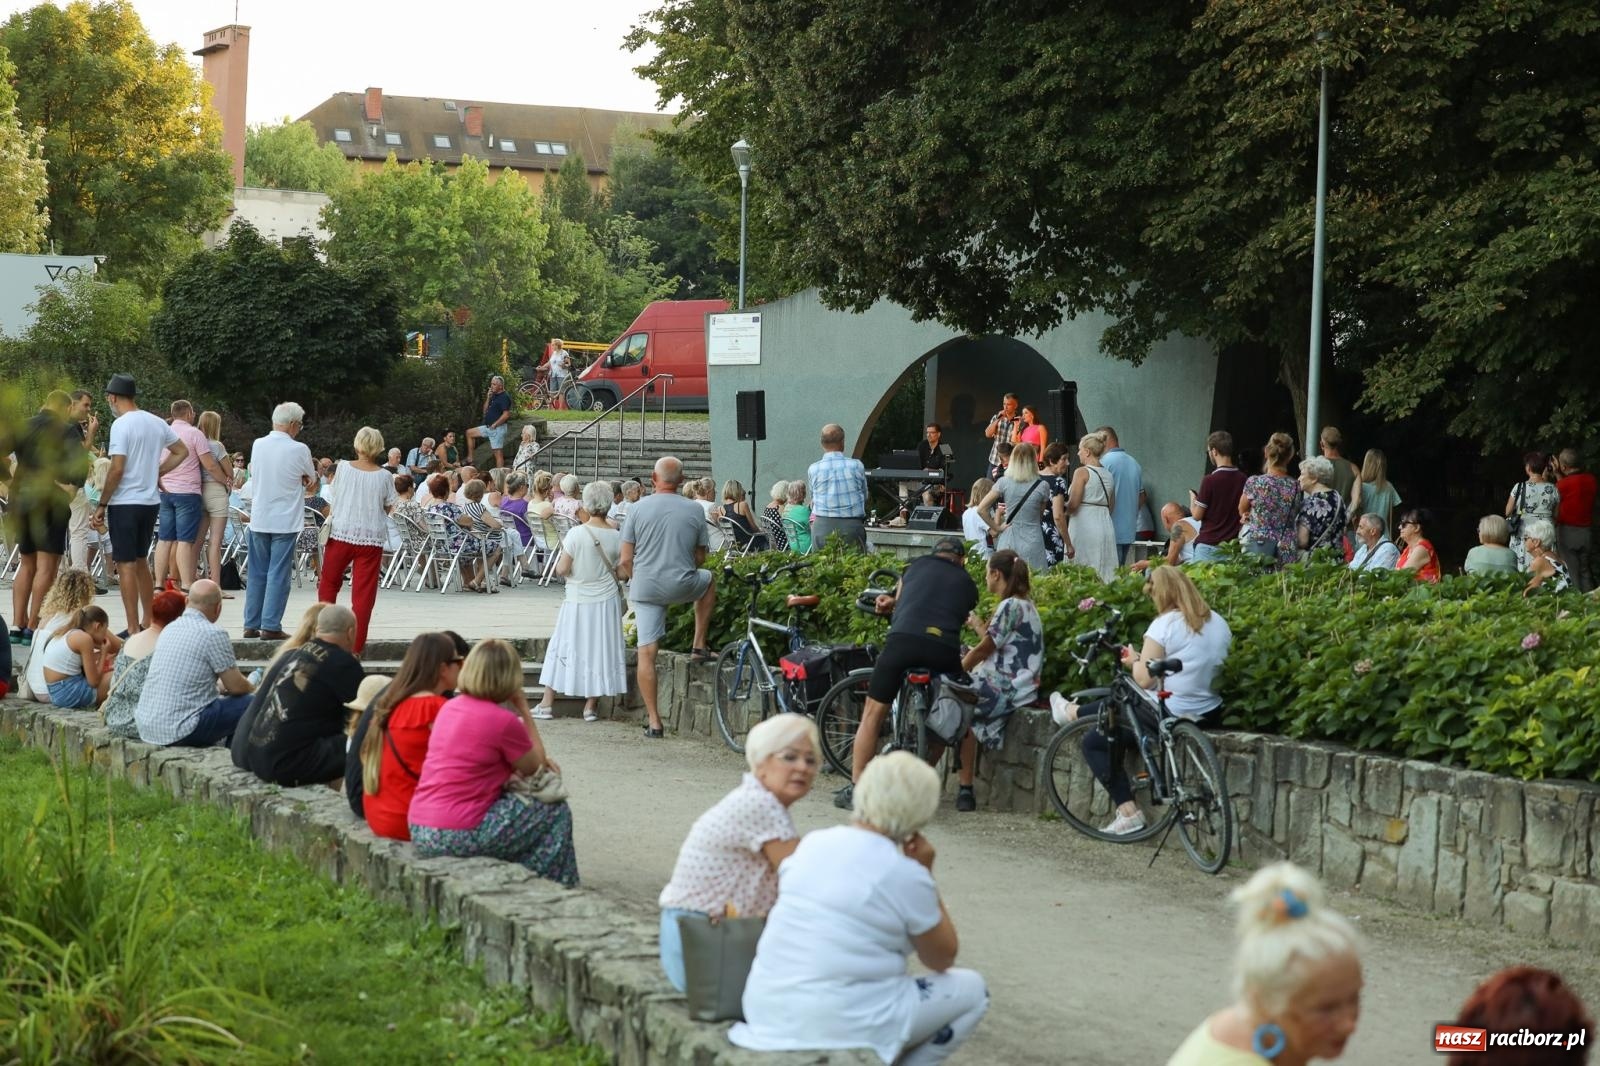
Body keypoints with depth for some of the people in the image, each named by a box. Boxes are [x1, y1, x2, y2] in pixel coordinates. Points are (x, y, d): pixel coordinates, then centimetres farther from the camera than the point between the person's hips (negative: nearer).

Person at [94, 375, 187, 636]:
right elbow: (182, 451, 17)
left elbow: (117, 470, -19)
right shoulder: (156, 423, 8)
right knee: (140, 562, 19)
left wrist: (101, 505, -11)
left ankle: (133, 630, -5)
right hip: (151, 502, 8)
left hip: (125, 503, -8)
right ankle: (147, 622, 23)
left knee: (126, 565, -4)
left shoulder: (121, 424, -15)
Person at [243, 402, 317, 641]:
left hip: (258, 520, 5)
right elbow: (311, 478, 2)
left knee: (257, 573, 12)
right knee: (278, 575, -1)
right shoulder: (298, 450, -13)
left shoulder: (257, 445, 2)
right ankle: (270, 626, -4)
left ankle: (251, 625, 14)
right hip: (285, 520, -5)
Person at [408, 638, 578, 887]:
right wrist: (523, 708, 6)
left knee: (509, 800, 31)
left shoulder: (450, 707, 10)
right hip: (459, 836, -8)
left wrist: (537, 761, 17)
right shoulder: (503, 721, -13)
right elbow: (533, 767, 4)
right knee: (556, 812, 6)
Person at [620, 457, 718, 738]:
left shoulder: (638, 508, -3)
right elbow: (700, 557, 7)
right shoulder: (694, 510, 0)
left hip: (645, 587, 0)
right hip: (682, 585, 0)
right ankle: (699, 645, 29)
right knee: (709, 578, 33)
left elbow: (625, 560, -2)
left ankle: (654, 721, 2)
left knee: (647, 652, 4)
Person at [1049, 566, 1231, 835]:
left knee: (1094, 742, 10)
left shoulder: (1165, 624, -17)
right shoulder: (1219, 623, 4)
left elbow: (1144, 679, -20)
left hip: (1168, 712, -8)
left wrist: (1134, 661, 3)